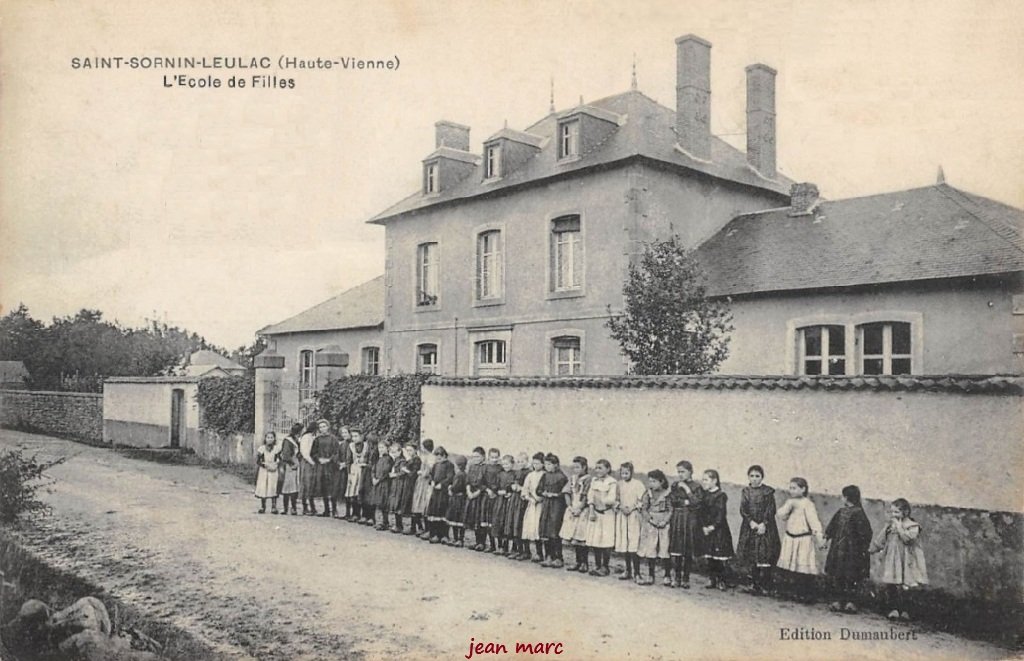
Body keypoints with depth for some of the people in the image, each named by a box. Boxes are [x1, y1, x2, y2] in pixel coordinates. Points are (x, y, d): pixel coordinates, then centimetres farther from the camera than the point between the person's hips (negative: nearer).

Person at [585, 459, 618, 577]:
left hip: (607, 514, -5)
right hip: (595, 513, 6)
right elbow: (590, 496, 5)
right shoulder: (594, 481, 9)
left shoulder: (612, 482, -10)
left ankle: (605, 567, 9)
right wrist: (591, 510, -4)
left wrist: (601, 499, -9)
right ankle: (598, 566, 18)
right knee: (594, 541, 7)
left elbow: (611, 499, -17)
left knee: (606, 542, -2)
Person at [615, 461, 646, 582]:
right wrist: (621, 507, -6)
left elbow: (642, 501, -6)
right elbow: (616, 500, 11)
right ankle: (628, 571, 19)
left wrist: (632, 508, -14)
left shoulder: (637, 484, -6)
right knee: (624, 544, 8)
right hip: (622, 515, 5)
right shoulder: (619, 484, 6)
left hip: (634, 515, -4)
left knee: (634, 544, -9)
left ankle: (636, 572, -2)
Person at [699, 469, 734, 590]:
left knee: (719, 558, -4)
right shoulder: (705, 496, 10)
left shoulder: (721, 495, -10)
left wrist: (713, 526, -17)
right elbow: (702, 512, 9)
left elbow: (721, 514, -14)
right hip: (707, 530, 7)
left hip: (719, 530, -7)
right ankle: (713, 580, 17)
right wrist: (704, 527, -3)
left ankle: (721, 581, 6)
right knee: (709, 558, 9)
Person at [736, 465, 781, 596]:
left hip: (765, 528, -3)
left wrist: (764, 524, -17)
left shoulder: (768, 492, -2)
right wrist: (751, 522, -14)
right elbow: (743, 510, 0)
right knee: (752, 557, 8)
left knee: (765, 558, -7)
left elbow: (771, 510, -7)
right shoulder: (746, 492, 7)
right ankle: (754, 584, 18)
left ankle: (765, 586, -1)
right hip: (750, 527, 3)